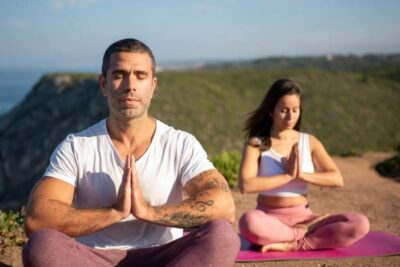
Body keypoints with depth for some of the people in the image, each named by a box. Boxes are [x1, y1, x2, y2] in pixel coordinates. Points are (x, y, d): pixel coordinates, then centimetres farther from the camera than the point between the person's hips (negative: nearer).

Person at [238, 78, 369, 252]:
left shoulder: (309, 142, 5)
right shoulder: (256, 144, -5)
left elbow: (337, 179, -3)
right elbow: (246, 185, -20)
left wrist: (301, 175, -16)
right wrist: (287, 175, -18)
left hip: (303, 217, 3)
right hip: (269, 217, -2)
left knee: (360, 224, -20)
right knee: (249, 222, -39)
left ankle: (293, 245, -23)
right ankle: (307, 233, -16)